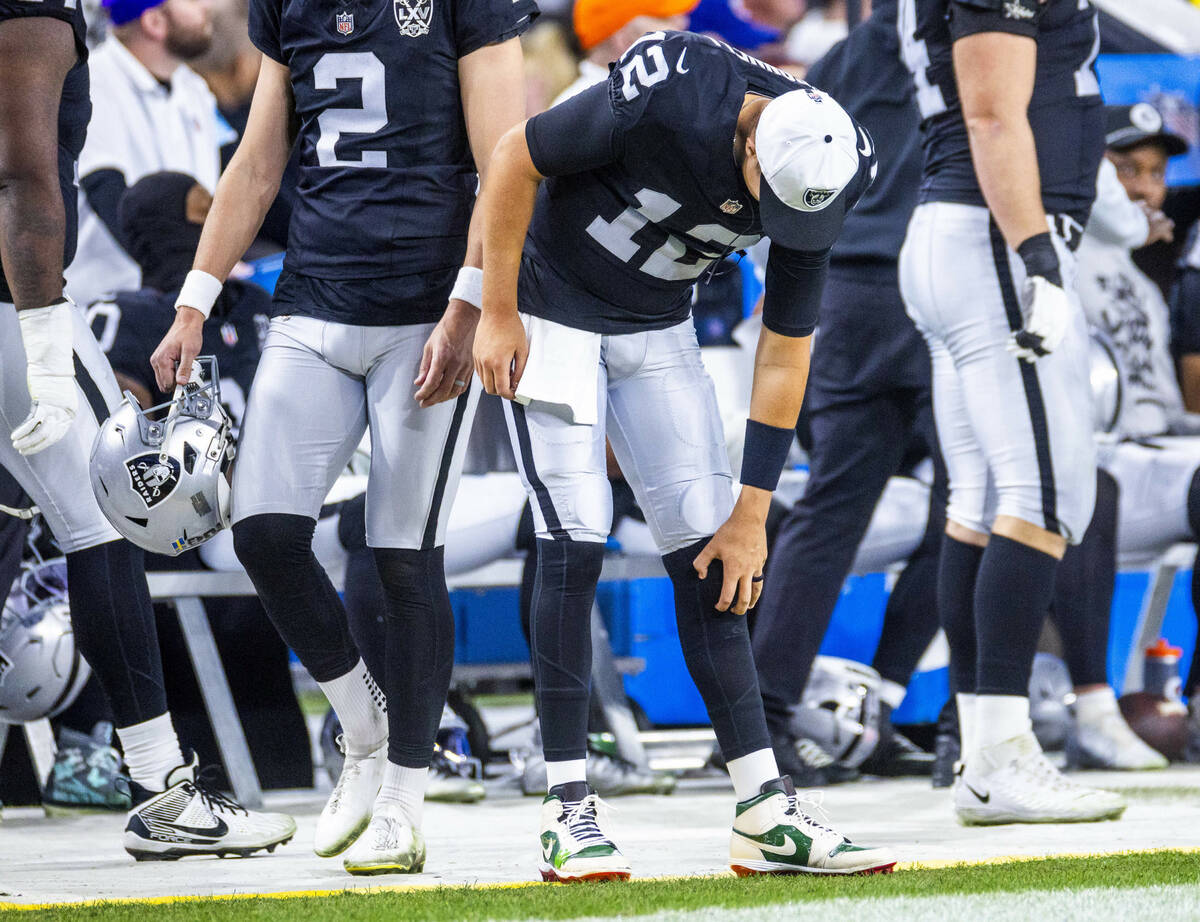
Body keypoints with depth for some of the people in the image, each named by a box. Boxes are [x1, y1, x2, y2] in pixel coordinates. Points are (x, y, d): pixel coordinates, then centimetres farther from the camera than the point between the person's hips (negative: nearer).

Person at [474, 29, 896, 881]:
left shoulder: (817, 175, -16)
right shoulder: (664, 102, -33)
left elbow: (786, 347, -7)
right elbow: (514, 159, -19)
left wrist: (753, 511, -5)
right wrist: (498, 315, -14)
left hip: (657, 330, 5)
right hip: (552, 312, -5)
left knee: (710, 556, -1)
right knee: (576, 545, -12)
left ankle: (767, 811, -1)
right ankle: (568, 810, -7)